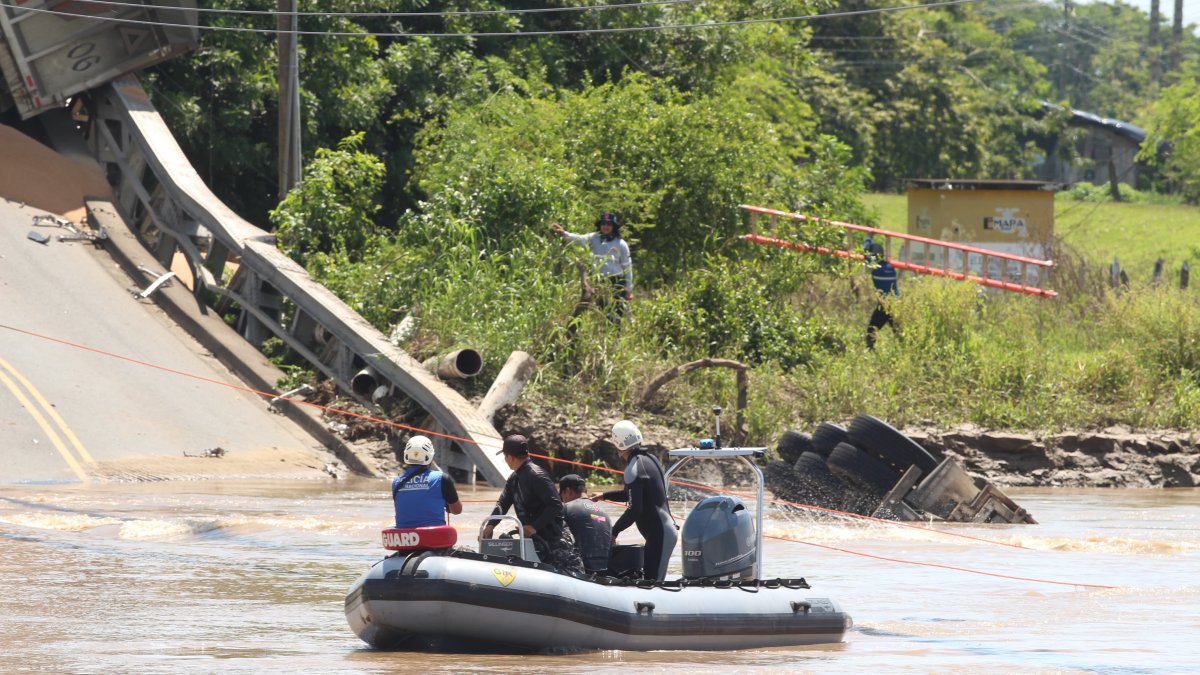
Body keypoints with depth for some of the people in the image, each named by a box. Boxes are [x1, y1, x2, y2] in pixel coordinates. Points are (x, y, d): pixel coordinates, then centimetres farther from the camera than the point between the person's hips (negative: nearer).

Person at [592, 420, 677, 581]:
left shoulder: (634, 469, -16)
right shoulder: (650, 459, 13)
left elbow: (634, 509, -21)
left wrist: (614, 531, -11)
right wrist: (604, 496, 32)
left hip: (658, 535, -10)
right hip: (667, 530, 10)